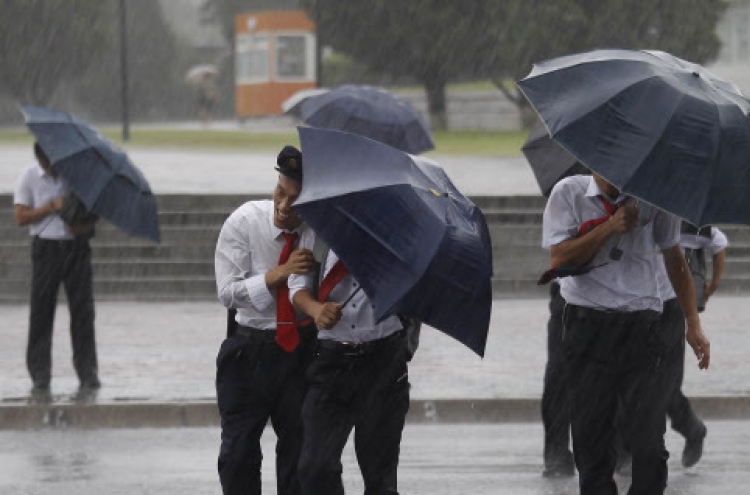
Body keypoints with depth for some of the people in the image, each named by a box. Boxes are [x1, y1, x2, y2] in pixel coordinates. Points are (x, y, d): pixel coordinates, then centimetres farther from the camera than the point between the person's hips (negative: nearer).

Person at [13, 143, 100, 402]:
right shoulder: (29, 177, 2)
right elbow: (21, 217, -3)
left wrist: (87, 224, -12)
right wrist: (52, 207, -14)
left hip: (77, 247, 1)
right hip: (46, 247, -1)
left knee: (82, 311, -1)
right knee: (41, 312, -2)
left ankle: (88, 377, 6)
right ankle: (40, 382, 1)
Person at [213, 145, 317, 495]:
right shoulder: (244, 222, -9)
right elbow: (228, 292, -11)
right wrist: (278, 274, -23)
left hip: (303, 347, 1)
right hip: (250, 345, -1)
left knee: (300, 452, 6)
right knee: (238, 453, -1)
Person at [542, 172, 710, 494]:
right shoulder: (568, 194, 3)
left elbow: (674, 259, 14)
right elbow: (559, 258, -6)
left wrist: (693, 325, 12)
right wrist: (610, 228, -13)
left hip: (640, 323, 0)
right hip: (587, 321, 0)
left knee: (649, 442, -9)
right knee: (591, 435, 2)